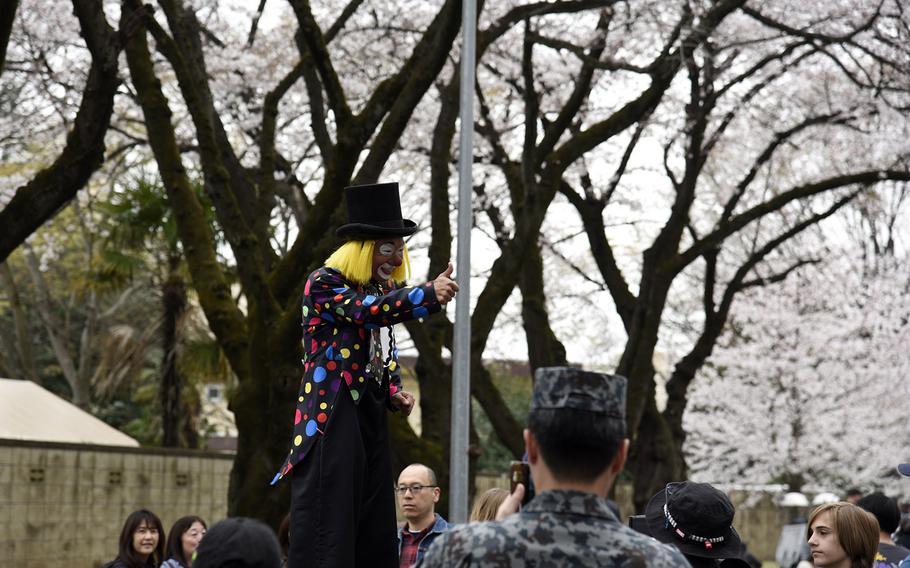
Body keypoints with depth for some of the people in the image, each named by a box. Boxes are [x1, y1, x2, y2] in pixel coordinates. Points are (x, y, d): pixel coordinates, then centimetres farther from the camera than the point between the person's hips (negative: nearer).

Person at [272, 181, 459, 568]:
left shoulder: (383, 288, 16)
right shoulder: (324, 284, -9)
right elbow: (369, 311, -28)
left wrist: (395, 393, 7)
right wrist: (430, 295, -38)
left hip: (371, 417, 8)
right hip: (333, 417, -8)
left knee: (375, 529, 8)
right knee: (327, 529, -10)